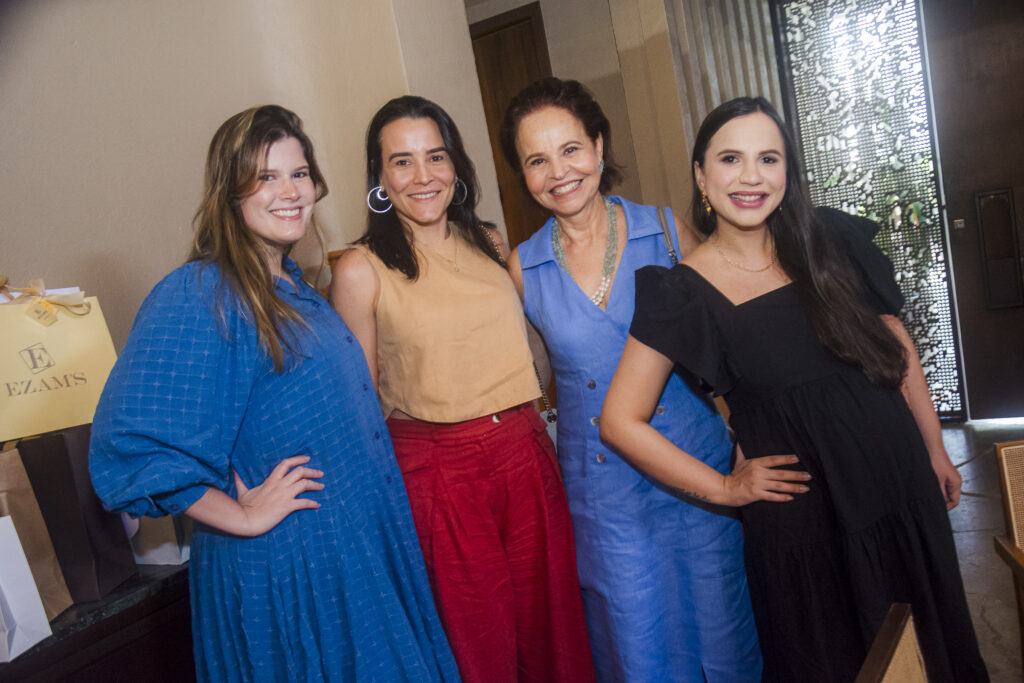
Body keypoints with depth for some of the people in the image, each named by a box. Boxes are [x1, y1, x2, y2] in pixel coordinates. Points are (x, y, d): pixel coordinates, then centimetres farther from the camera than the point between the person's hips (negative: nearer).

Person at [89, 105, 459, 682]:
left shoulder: (294, 288, 7)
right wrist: (241, 516, -19)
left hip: (363, 544, 8)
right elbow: (130, 444, -27)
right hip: (283, 568, -8)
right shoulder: (199, 295, -19)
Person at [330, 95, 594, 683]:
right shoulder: (362, 270, -8)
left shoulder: (491, 245, 6)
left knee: (551, 618, 17)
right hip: (437, 469, -4)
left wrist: (526, 430, 11)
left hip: (527, 454, 4)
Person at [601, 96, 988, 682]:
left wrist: (935, 450, 11)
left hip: (902, 485, 4)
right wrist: (724, 488, -11)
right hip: (802, 514, -4)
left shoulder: (831, 241, -3)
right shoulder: (683, 292, -15)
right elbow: (622, 421, -15)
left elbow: (899, 347, 7)